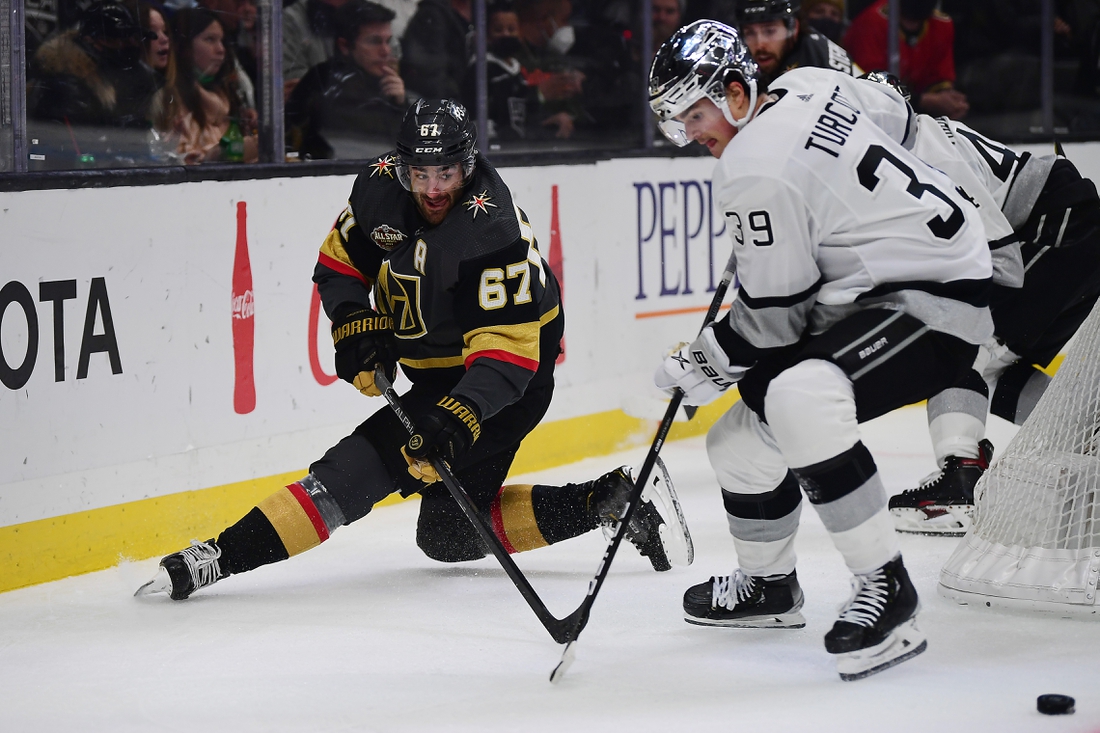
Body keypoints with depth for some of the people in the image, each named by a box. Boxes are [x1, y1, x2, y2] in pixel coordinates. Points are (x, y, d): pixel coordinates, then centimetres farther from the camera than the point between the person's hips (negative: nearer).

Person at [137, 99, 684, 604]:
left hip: (511, 376, -9)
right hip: (434, 370, 9)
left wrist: (462, 414, -45)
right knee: (450, 535, 14)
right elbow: (339, 261, 8)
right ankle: (609, 501, 17)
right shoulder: (381, 186, -8)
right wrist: (355, 324, -10)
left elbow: (508, 346, -33)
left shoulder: (495, 229, -28)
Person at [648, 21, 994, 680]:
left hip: (936, 301, -11)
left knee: (798, 397, -36)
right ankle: (768, 586, 37)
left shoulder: (756, 169, -21)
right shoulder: (806, 85, 5)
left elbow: (774, 316, -16)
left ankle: (886, 587, -27)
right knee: (742, 432, 13)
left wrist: (706, 361, 1)